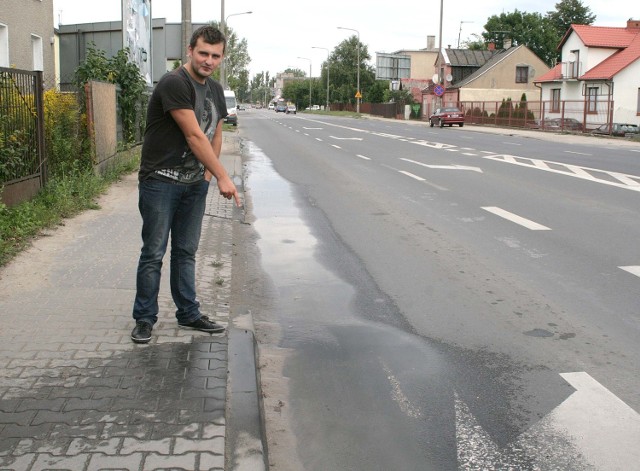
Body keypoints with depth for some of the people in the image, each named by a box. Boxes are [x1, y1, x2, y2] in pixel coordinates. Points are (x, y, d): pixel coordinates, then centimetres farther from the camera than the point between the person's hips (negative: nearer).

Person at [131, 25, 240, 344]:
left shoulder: (215, 89, 11)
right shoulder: (174, 84, -16)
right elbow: (194, 136, -21)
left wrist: (208, 172, 7)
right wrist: (223, 177, -22)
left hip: (195, 184, 7)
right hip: (160, 182, -7)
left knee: (186, 252, 14)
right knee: (154, 253, 0)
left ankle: (188, 314, 23)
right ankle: (145, 319, 12)